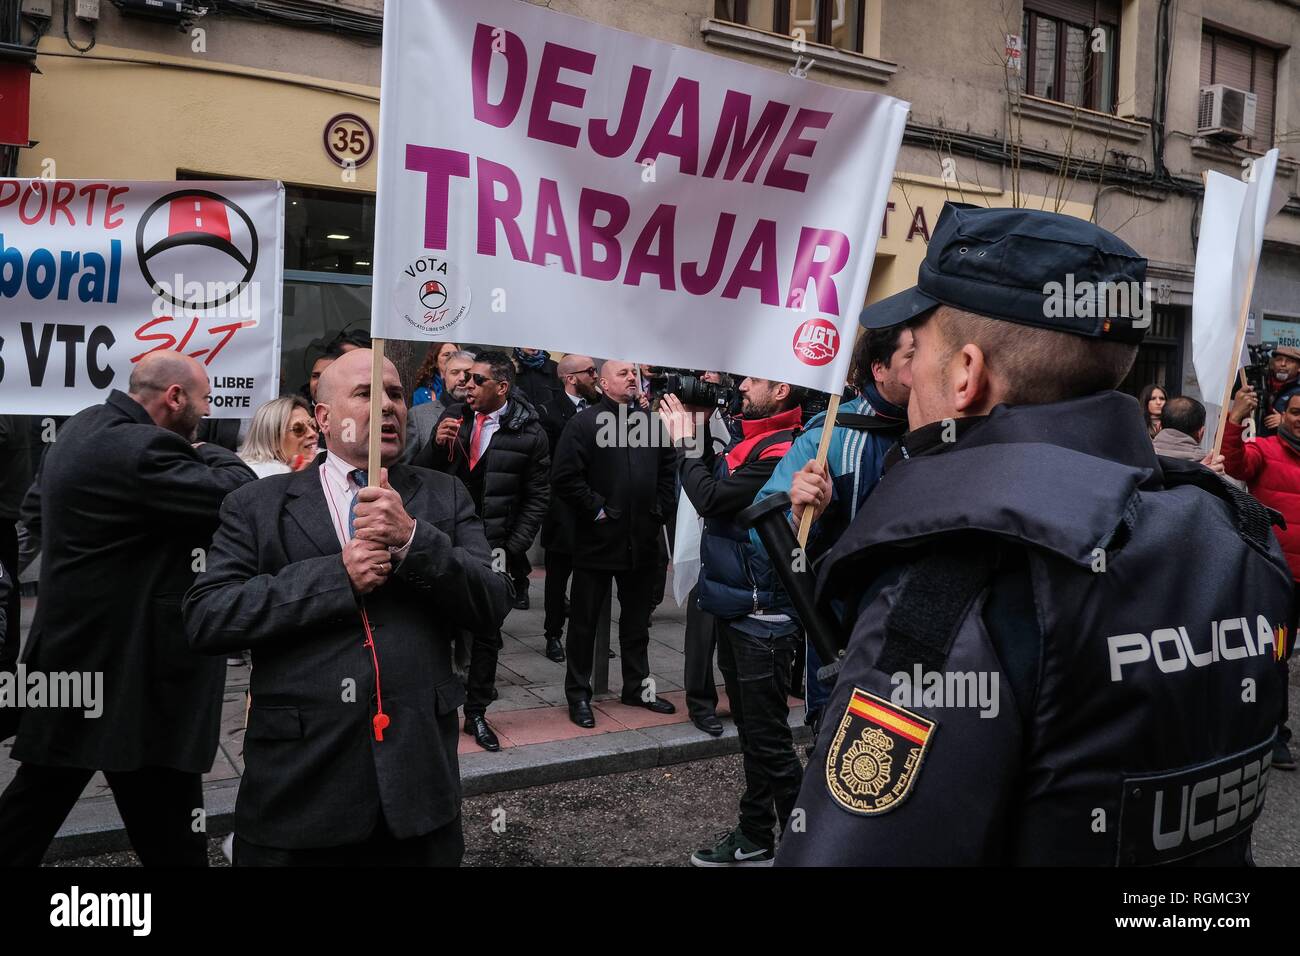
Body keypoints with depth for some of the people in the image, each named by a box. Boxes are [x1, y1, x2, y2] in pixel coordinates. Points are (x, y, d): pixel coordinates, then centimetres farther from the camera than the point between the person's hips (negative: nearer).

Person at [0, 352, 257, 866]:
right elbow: (240, 497, -24)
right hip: (130, 671, -10)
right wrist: (209, 452, -2)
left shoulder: (85, 427, 10)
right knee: (168, 834, 1)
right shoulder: (140, 449, -22)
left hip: (74, 649, 11)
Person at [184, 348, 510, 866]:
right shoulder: (258, 505, 3)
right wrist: (338, 575, -16)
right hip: (298, 780, -1)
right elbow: (204, 618, -7)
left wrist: (412, 538, -17)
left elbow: (492, 603, -2)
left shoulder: (444, 497, 6)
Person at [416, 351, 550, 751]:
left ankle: (476, 713, 24)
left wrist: (513, 548, -8)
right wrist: (437, 445, -13)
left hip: (493, 549, -1)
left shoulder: (528, 433, -6)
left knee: (487, 633, 10)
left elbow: (537, 497, -2)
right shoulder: (453, 417, 2)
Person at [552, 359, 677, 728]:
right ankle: (578, 694, 16)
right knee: (585, 620, 5)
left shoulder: (650, 421, 9)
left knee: (637, 618, 17)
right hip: (598, 538, -5)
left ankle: (638, 686, 30)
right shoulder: (584, 423, -8)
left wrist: (660, 507, 8)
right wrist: (596, 508, -14)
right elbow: (564, 477, -14)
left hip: (641, 540, 5)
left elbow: (669, 466, 17)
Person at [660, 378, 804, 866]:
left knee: (768, 737, -2)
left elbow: (710, 498, -21)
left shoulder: (780, 453, -20)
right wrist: (697, 433, 4)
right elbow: (711, 485, 14)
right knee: (750, 729, 18)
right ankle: (755, 836, 30)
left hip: (762, 616, -9)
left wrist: (685, 441, -7)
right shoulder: (751, 442, 10)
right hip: (734, 607, 10)